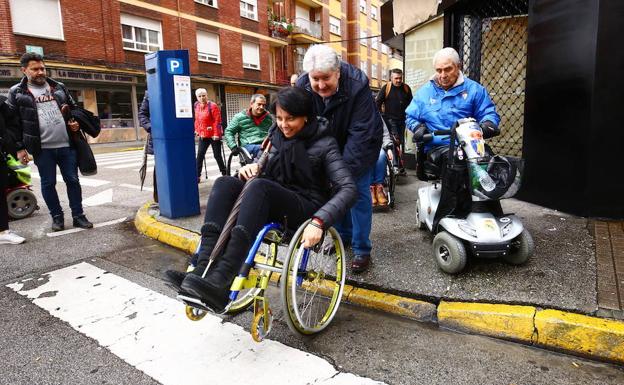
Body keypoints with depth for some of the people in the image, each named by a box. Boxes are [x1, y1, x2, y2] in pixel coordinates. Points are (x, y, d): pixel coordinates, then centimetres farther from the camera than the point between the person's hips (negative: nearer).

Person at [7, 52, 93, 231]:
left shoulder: (58, 87, 11)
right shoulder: (17, 93, 2)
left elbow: (74, 108, 22)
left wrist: (76, 122, 1)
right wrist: (19, 147, -4)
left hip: (66, 145, 2)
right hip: (42, 148, -2)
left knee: (72, 180, 5)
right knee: (48, 183, 7)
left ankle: (78, 216, 15)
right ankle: (57, 216, 20)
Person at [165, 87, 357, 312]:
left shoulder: (323, 143, -8)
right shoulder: (277, 134, 10)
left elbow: (348, 189, -18)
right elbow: (265, 171, 17)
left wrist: (319, 221, -34)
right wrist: (251, 168, -8)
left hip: (306, 207, -6)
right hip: (273, 204, 6)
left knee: (259, 186, -34)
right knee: (225, 183, -18)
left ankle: (220, 282, -44)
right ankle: (203, 268, -34)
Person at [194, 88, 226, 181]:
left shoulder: (212, 106, -12)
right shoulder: (197, 106, 7)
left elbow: (217, 121, -16)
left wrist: (216, 134, -20)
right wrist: (197, 130, 12)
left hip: (214, 135, -6)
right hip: (203, 135, 6)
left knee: (217, 155, 3)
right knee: (200, 155, 1)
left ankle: (224, 174, 18)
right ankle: (197, 176, 7)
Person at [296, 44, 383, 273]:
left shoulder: (357, 85, -33)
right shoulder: (302, 85, -20)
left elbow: (360, 133, -36)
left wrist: (345, 168, -42)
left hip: (361, 144, -4)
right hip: (329, 144, 5)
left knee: (358, 190, -8)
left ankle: (362, 249, 2)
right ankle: (343, 234, 31)